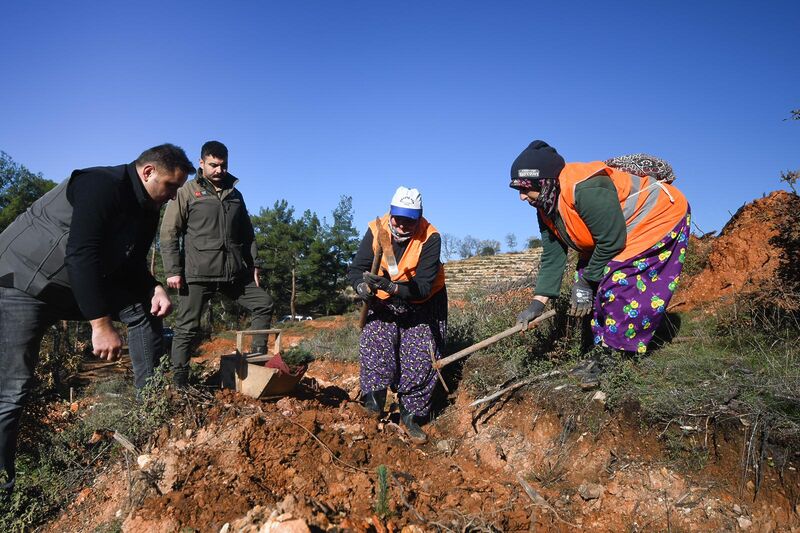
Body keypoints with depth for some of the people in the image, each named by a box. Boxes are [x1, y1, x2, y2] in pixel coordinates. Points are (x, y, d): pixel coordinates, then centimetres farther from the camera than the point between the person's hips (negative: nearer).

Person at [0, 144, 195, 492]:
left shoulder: (147, 211, 3)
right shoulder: (103, 185, -24)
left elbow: (132, 264, 7)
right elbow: (82, 254, -31)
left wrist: (154, 289, -15)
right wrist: (101, 325, -33)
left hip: (81, 284, 8)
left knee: (143, 309, -6)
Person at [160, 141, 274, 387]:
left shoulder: (235, 195, 17)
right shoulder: (187, 192, 2)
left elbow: (247, 234, 21)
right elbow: (169, 233, -2)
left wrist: (253, 265, 13)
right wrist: (173, 270, -10)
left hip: (235, 272, 5)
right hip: (198, 273, -5)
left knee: (264, 303, 4)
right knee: (187, 327, -1)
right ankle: (179, 383, 9)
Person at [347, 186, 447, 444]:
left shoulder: (430, 237, -26)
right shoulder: (376, 230, -18)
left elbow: (423, 287, -31)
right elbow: (355, 269, -16)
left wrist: (394, 288, -47)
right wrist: (362, 286, -38)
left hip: (423, 303, -1)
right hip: (384, 301, 2)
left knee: (421, 358, -6)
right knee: (374, 343, -20)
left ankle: (410, 415, 12)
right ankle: (374, 398, -1)